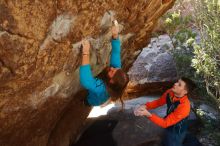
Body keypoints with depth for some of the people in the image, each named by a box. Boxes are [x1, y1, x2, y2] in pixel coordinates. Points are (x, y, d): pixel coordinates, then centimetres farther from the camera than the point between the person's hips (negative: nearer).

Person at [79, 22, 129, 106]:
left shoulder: (101, 88, -52)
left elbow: (85, 81, -70)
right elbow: (116, 52, -28)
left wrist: (86, 52, -74)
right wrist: (115, 35, -46)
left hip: (89, 103, -6)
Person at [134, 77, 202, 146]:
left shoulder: (184, 106, -38)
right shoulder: (170, 93, -19)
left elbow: (165, 123, -33)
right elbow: (158, 102, -2)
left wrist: (148, 114, -43)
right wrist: (145, 106, -20)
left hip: (177, 132, -7)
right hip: (169, 128, 7)